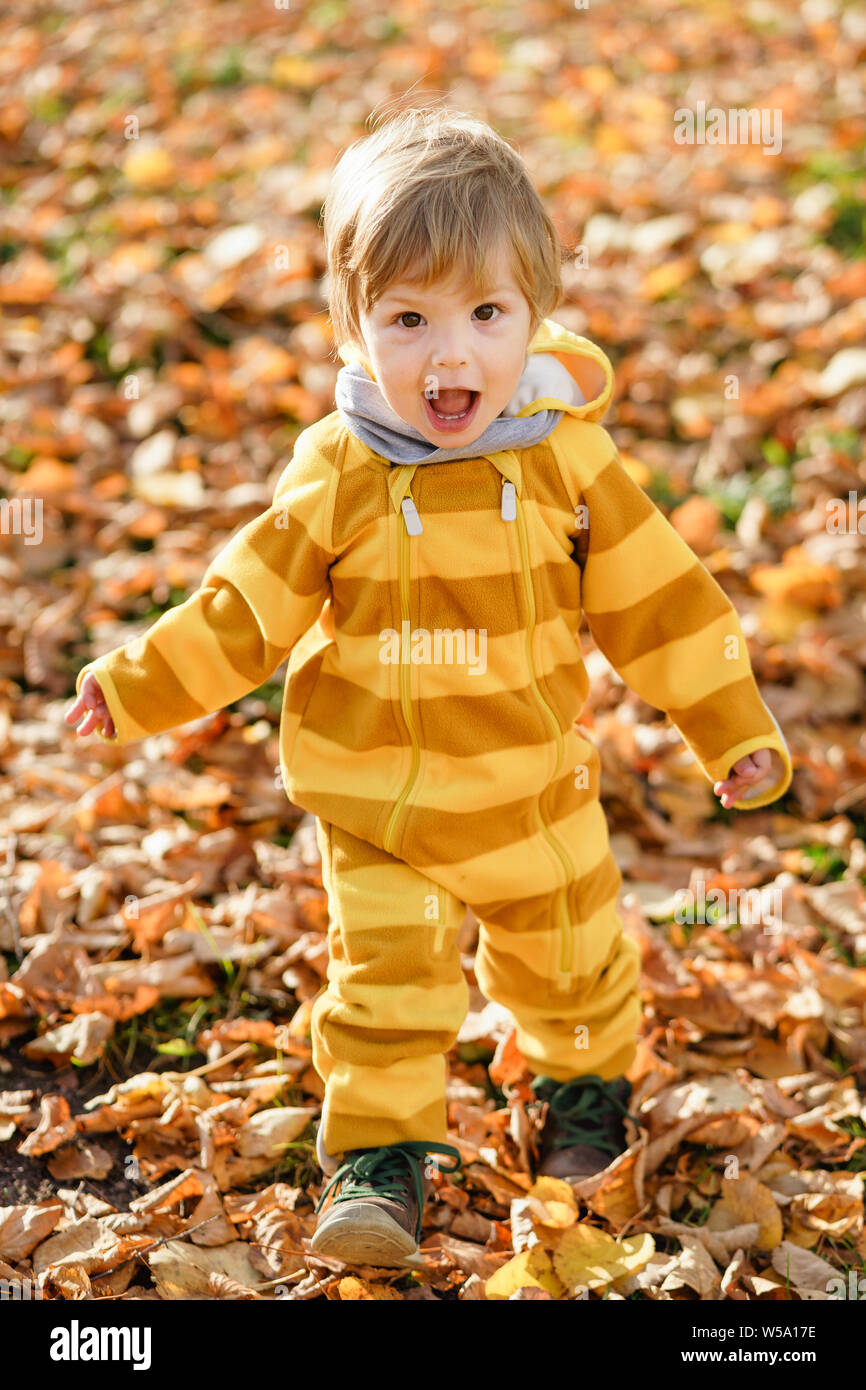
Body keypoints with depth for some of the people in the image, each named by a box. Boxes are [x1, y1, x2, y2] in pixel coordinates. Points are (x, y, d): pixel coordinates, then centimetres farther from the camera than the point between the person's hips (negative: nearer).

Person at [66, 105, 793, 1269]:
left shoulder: (565, 454, -12)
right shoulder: (339, 476, -15)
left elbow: (652, 595, -4)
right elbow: (249, 608, -5)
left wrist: (732, 728, 0)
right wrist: (142, 684, -11)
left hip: (536, 788, 2)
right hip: (377, 798, -1)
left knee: (571, 963, 20)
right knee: (384, 979, -1)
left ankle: (585, 1089, 47)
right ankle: (378, 1155, 17)